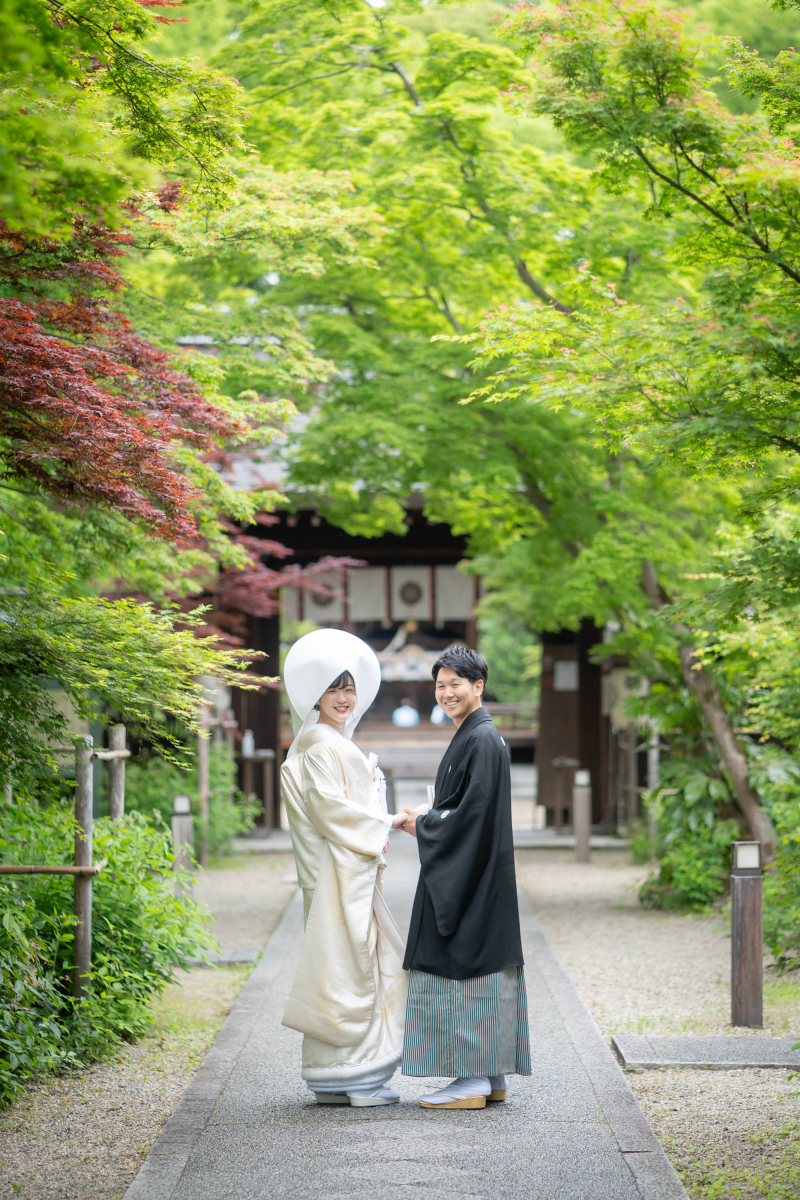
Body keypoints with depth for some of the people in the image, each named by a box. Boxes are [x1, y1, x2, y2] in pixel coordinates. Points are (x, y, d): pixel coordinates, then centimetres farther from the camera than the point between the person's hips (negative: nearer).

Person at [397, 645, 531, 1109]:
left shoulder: (483, 740, -15)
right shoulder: (470, 736, 16)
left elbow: (475, 811, -21)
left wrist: (424, 825, -9)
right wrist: (427, 818, 8)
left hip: (473, 876, -10)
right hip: (465, 875, 10)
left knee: (469, 969, -7)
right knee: (484, 969, 11)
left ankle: (474, 1080, -5)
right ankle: (492, 1076, 15)